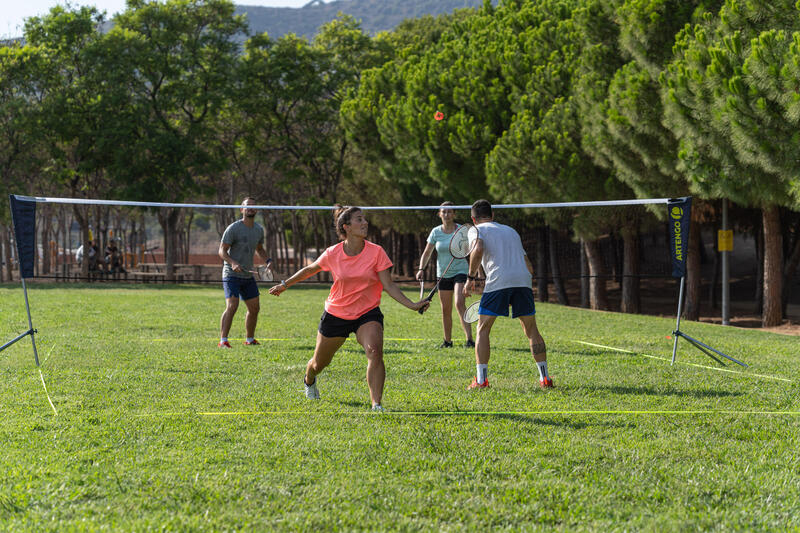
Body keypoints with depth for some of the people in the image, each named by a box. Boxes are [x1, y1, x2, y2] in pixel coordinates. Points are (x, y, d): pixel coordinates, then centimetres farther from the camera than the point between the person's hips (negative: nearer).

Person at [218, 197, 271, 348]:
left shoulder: (259, 229, 9)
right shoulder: (233, 228, -12)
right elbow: (222, 250, -13)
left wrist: (268, 261, 7)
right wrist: (232, 263, -30)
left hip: (248, 275, 7)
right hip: (231, 275, -7)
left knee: (254, 307, 10)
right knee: (232, 306, -20)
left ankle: (250, 339, 25)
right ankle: (223, 341, -18)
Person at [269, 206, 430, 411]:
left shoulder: (376, 252, -11)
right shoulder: (333, 254, -10)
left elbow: (389, 285, -11)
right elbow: (309, 270, 9)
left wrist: (412, 305, -22)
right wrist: (285, 284, 17)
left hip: (368, 313, -1)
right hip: (336, 314, 1)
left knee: (375, 352, -29)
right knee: (319, 363, 15)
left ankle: (376, 405, -26)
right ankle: (309, 381, 53)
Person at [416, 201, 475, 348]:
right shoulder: (436, 232, 2)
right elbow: (427, 253, 6)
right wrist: (421, 269, -8)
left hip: (460, 271, -4)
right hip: (443, 274, 4)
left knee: (459, 303, -22)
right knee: (446, 309, 7)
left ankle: (469, 339, -26)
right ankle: (447, 341, 23)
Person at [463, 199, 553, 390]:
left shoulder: (476, 230, 14)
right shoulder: (511, 231, 30)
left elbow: (478, 249, -10)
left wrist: (471, 278, -5)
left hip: (498, 280, -4)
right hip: (524, 280, 4)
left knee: (482, 330, 5)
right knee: (531, 330, 15)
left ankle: (481, 379, -5)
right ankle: (545, 378, 10)